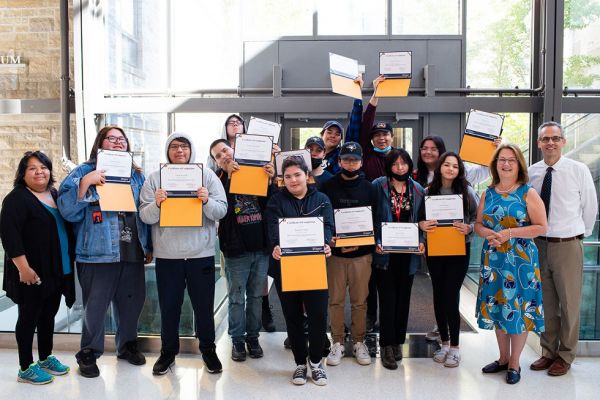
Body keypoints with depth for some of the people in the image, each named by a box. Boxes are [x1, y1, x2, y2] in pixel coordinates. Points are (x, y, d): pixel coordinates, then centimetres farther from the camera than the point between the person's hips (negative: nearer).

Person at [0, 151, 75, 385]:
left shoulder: (55, 195, 12)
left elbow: (67, 226, 21)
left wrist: (70, 260, 16)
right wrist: (23, 267, -23)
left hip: (58, 270, 7)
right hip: (32, 273, -7)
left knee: (48, 315, 16)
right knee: (29, 317, 4)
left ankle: (46, 358, 31)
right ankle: (26, 369, 15)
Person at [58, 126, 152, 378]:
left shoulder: (137, 175, 13)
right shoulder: (84, 172, 0)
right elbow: (68, 211, -9)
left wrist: (149, 246, 15)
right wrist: (85, 183, -20)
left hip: (133, 252, 4)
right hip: (98, 253, -4)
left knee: (132, 301, 12)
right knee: (95, 306, 2)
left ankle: (127, 344, 33)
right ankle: (89, 353, 22)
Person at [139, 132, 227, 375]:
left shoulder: (207, 175, 2)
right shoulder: (155, 178, 4)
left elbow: (221, 211, -2)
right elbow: (145, 217, 0)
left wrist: (207, 201, -21)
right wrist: (156, 204, -20)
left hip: (201, 254, 0)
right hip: (167, 255, 1)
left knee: (204, 306, 11)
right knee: (169, 307, 12)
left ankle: (208, 350, 30)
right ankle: (168, 352, 31)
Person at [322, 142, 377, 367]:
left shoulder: (368, 188, 4)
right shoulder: (329, 187, 2)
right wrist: (328, 239, -13)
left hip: (362, 254, 0)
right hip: (335, 252, 0)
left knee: (360, 301, 7)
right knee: (336, 300, 6)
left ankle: (359, 342, 22)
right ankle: (337, 342, 20)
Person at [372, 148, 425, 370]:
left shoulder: (417, 190, 7)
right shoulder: (378, 186, -4)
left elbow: (421, 220, 11)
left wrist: (421, 242, -4)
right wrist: (376, 243, -15)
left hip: (408, 252, 4)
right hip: (385, 252, -3)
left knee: (403, 298, 11)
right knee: (388, 298, -1)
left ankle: (398, 342, 26)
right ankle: (387, 346, 10)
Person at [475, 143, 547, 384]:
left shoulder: (528, 193, -5)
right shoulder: (488, 194, 7)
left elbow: (542, 227, -9)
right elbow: (478, 224, 11)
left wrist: (509, 233, -18)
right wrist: (488, 234, -11)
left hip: (520, 260, -4)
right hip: (493, 259, 4)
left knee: (518, 309, 3)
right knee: (497, 307, 11)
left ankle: (514, 364, 19)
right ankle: (503, 358, 28)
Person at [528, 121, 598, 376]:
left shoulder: (579, 170, -6)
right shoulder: (531, 172, 2)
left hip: (567, 245, -3)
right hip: (538, 244, 3)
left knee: (569, 303, 7)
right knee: (545, 302, 13)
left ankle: (565, 356, 25)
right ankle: (548, 352, 29)